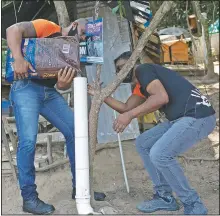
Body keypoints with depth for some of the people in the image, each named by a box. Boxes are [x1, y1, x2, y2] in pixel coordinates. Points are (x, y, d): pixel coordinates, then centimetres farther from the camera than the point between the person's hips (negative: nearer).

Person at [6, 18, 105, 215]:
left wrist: (64, 83, -19)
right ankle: (29, 198, -4)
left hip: (50, 92, 7)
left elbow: (64, 85, 6)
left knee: (75, 132, 1)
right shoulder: (47, 27, -1)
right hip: (26, 88, -7)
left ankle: (79, 187, 12)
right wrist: (18, 59, -27)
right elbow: (13, 30, -14)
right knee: (28, 140, -17)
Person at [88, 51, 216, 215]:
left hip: (198, 116, -10)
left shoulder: (142, 70, -7)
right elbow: (126, 108, 23)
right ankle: (165, 197, 15)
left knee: (159, 154, -22)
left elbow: (162, 97, -23)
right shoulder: (141, 84, 22)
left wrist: (130, 115, -21)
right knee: (143, 144, 12)